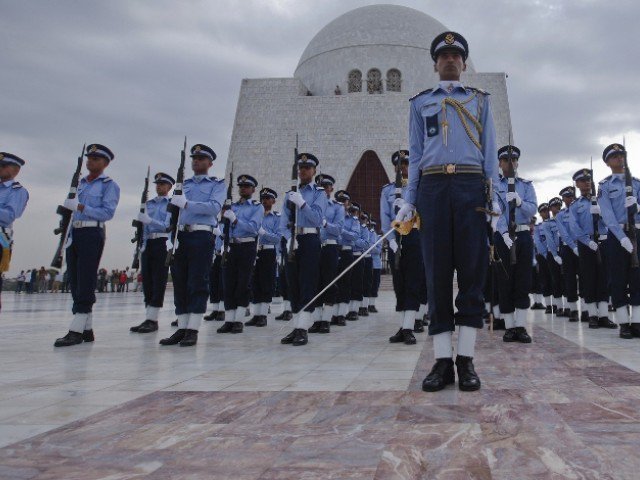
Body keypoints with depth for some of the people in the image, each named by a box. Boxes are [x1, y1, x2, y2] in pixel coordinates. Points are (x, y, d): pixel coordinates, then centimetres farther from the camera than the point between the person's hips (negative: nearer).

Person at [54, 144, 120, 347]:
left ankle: (76, 331, -10)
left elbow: (107, 213, -11)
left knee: (85, 283, -9)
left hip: (92, 233, -7)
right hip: (74, 233, 8)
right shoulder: (80, 183, 22)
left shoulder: (110, 185, 1)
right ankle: (87, 329, 11)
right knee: (75, 282, 5)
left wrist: (80, 207, -17)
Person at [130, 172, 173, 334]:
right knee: (147, 281, 5)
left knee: (158, 281, -7)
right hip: (147, 243, 6)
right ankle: (148, 319, 10)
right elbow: (142, 223, 22)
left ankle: (152, 320, -7)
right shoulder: (149, 203, 19)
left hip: (162, 244, -6)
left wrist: (149, 220, -24)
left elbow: (168, 226, -11)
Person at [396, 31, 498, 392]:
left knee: (472, 269, -4)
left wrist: (495, 197, 0)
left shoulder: (480, 100, 19)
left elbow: (490, 152, 12)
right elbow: (415, 156, 15)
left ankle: (466, 360, 1)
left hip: (471, 186, 0)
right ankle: (444, 360, 0)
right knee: (438, 272, -4)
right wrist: (409, 201, 5)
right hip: (433, 187, 0)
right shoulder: (420, 103, 20)